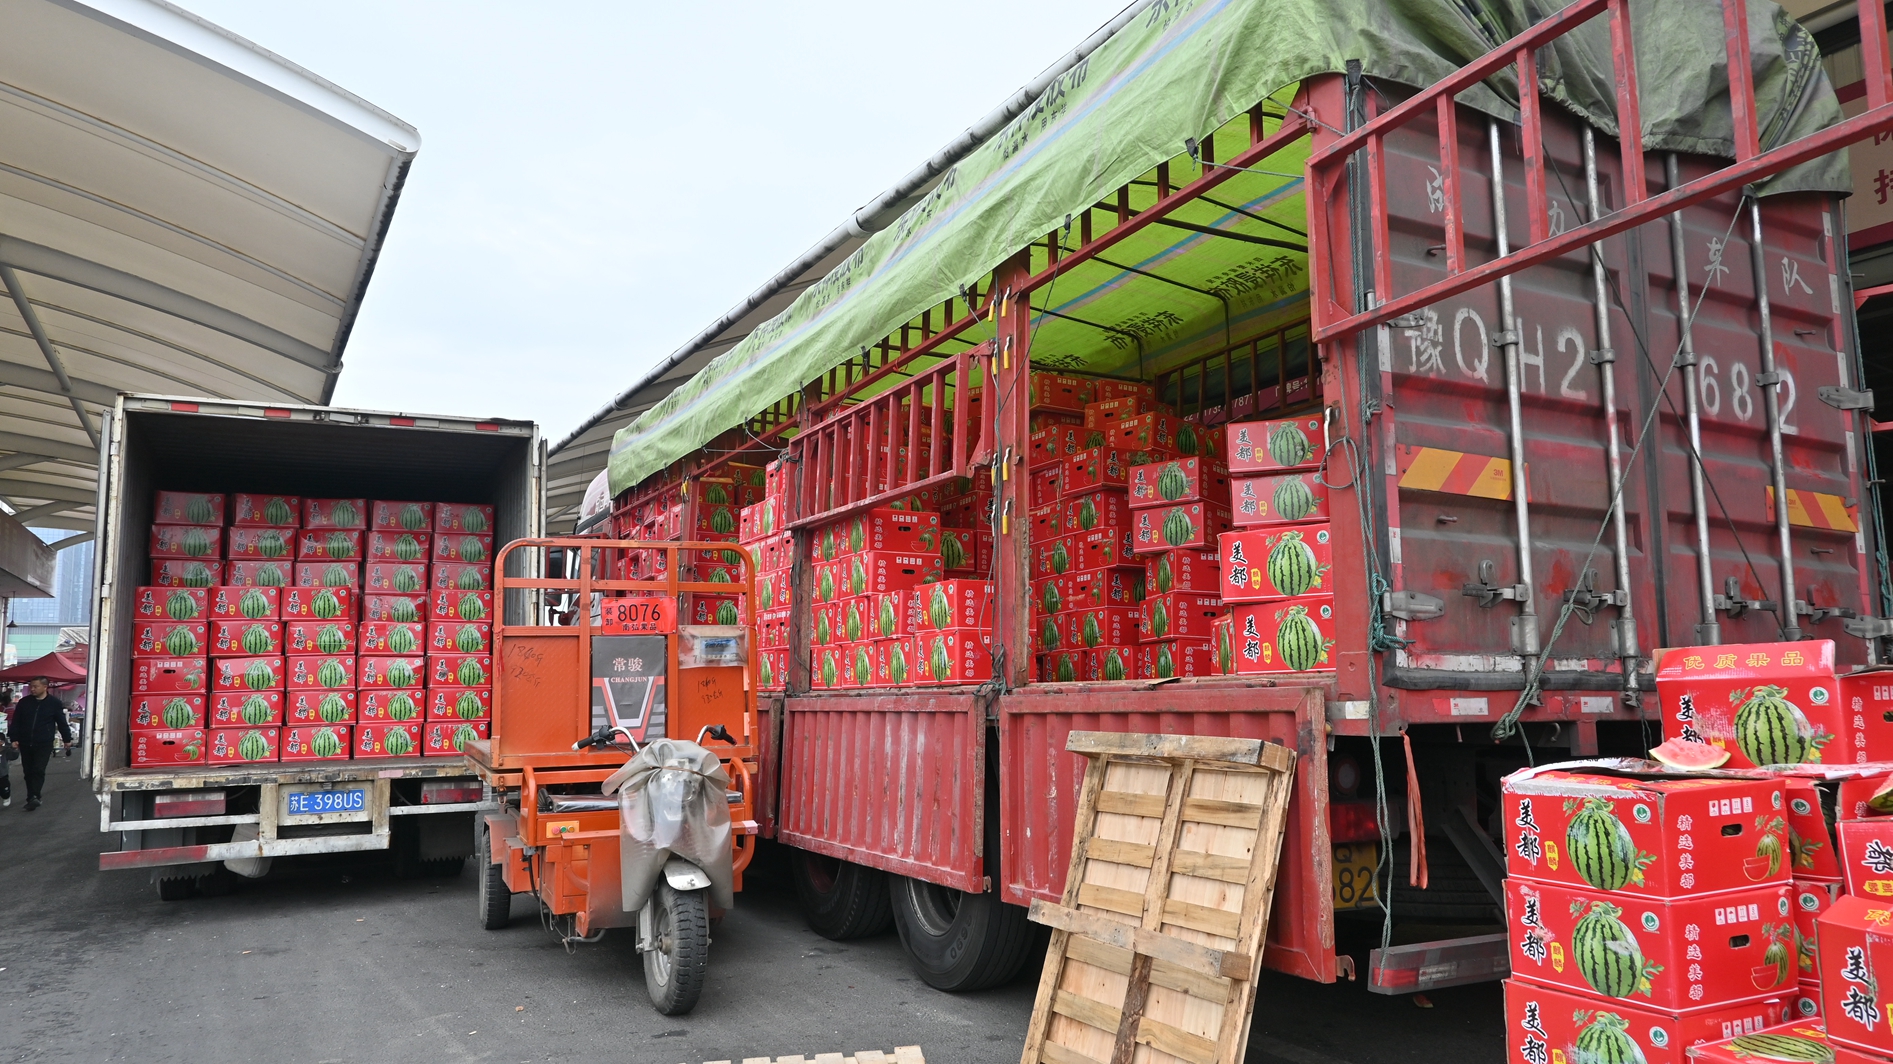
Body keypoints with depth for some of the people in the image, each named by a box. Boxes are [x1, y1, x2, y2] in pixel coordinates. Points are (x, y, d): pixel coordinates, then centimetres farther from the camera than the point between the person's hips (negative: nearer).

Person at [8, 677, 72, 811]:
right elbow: (16, 722, 8)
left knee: (39, 770, -13)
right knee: (28, 772, 9)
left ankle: (34, 797, -19)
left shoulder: (55, 703, -2)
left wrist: (67, 739, 7)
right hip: (25, 744, 4)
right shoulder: (24, 702, 5)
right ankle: (32, 798, 17)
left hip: (44, 744, -4)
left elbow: (62, 723, 4)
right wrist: (14, 738, -1)